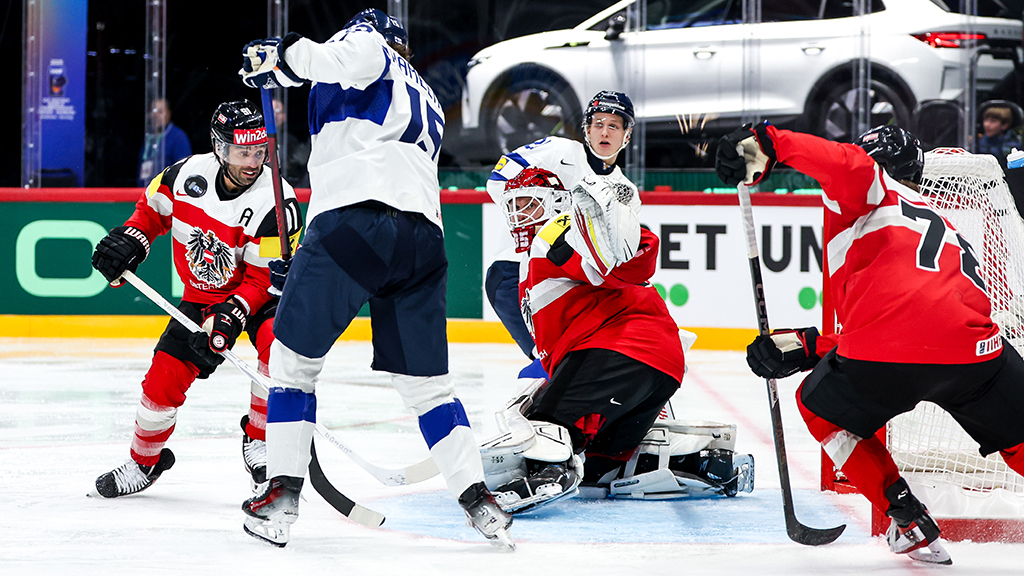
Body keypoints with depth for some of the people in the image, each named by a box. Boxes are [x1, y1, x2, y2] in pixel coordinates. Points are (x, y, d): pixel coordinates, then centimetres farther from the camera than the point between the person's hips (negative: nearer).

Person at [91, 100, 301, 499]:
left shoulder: (276, 202, -26)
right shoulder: (190, 173, -14)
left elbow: (262, 279, -24)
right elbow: (153, 208, 8)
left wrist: (232, 315, -36)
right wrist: (129, 240, -9)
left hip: (262, 295, -3)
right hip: (202, 296, 3)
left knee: (276, 344, -33)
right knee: (164, 379, -4)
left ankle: (258, 443, -12)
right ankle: (145, 460, 23)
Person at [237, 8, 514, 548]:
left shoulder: (364, 36, 15)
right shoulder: (428, 103, 35)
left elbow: (354, 57, -12)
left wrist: (284, 54, 0)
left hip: (353, 220, -6)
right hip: (424, 235, 6)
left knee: (293, 357, 7)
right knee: (426, 381, 14)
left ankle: (282, 493, 2)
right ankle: (478, 500, 4)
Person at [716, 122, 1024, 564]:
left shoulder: (872, 191, 19)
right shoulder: (941, 227, 36)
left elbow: (848, 164, -10)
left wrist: (768, 143, -10)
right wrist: (807, 347, 26)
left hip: (885, 353, -4)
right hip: (973, 346, 4)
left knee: (822, 407, 27)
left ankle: (909, 523, 19)